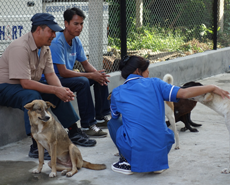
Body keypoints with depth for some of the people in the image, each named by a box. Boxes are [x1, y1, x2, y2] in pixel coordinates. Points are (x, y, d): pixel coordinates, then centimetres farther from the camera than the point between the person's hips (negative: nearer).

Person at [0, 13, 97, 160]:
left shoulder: (45, 47, 3)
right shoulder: (20, 48, -27)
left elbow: (50, 74, 2)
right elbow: (25, 83, -31)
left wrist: (62, 90, -19)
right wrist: (55, 90, -32)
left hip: (28, 86, 9)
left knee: (62, 95, -2)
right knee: (33, 96, -37)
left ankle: (74, 133, 10)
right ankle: (37, 146, -40)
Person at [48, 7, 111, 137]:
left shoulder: (76, 41, 4)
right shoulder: (57, 42, -23)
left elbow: (86, 64, 10)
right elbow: (63, 72, -28)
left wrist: (97, 73, -14)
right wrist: (91, 75, -27)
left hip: (68, 76, 9)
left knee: (101, 77, 3)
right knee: (82, 82, -33)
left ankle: (101, 117, 9)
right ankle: (87, 125, -27)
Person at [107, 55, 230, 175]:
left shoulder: (117, 93, 4)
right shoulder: (154, 83, 2)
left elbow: (115, 116, 23)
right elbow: (184, 93, -6)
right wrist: (212, 88, 5)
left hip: (136, 151, -2)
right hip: (160, 151, 2)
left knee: (112, 123, 24)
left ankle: (128, 162, 12)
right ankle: (157, 163, 14)